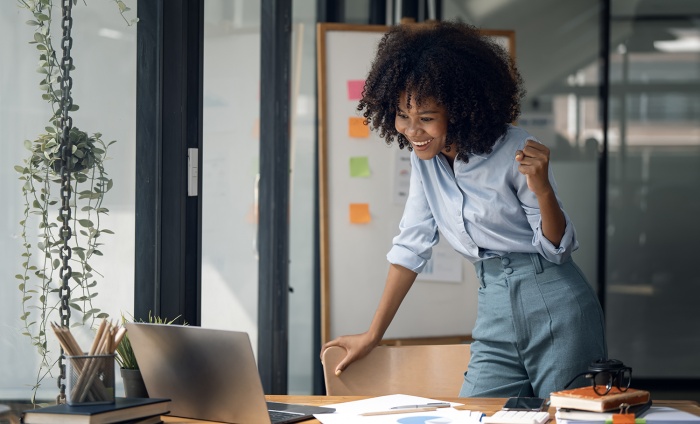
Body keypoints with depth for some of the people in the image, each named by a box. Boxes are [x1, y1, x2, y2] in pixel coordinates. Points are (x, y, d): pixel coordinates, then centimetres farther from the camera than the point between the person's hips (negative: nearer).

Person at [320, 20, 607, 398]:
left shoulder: (514, 152, -13)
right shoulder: (424, 155, 4)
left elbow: (557, 248, -7)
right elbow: (411, 246, 12)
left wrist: (541, 187, -25)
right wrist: (372, 336, 12)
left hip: (554, 306, -5)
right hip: (496, 311, 5)